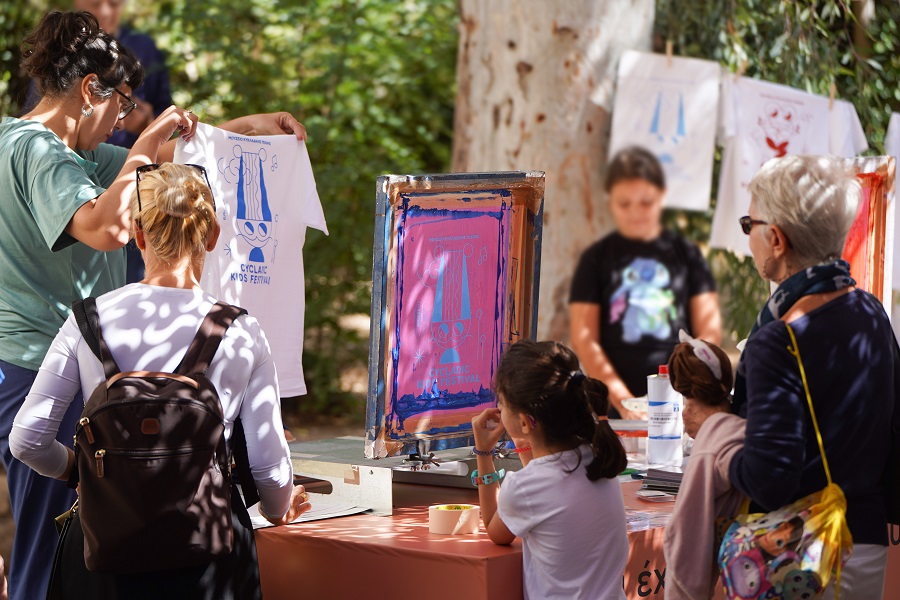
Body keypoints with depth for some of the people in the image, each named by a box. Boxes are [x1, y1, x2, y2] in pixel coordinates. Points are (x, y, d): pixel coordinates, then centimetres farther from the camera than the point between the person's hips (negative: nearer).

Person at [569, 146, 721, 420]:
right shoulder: (597, 259, 6)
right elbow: (584, 339, -1)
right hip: (615, 406, -1)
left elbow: (710, 330, 7)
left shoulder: (685, 254, 10)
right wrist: (623, 400, -11)